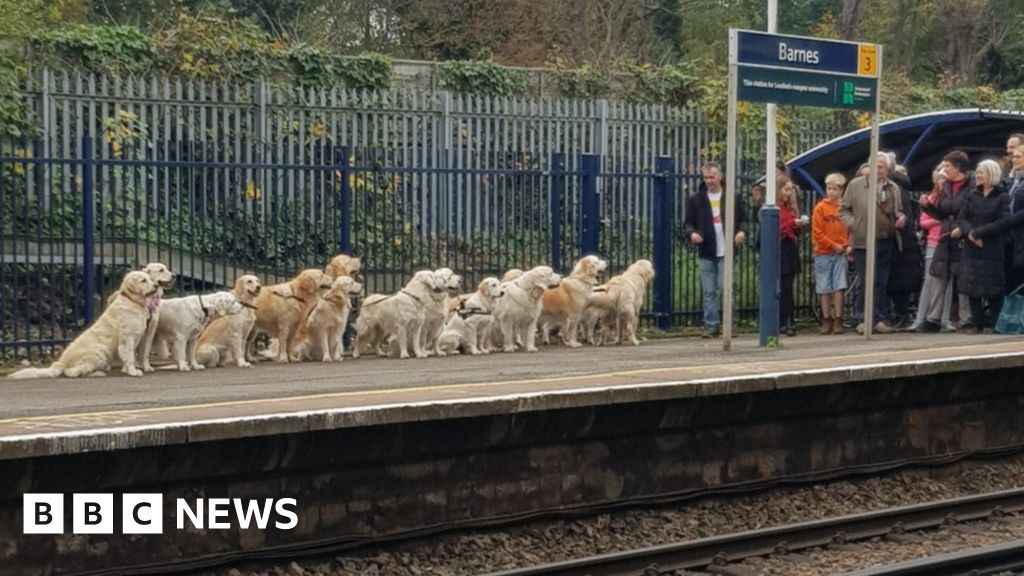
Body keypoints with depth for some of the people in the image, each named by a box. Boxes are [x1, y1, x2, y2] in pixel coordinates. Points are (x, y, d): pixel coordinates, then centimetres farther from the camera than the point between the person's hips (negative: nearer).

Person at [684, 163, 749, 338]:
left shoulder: (734, 198, 6)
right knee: (708, 292, 3)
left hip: (726, 251, -2)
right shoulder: (695, 200, 8)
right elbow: (688, 223, 9)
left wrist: (742, 231, -10)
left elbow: (743, 219, 11)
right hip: (706, 252, 2)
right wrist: (691, 233, -13)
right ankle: (711, 326, 8)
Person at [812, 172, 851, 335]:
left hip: (840, 254, 1)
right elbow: (817, 233, -4)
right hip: (823, 253, -1)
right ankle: (826, 321, 11)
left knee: (839, 287, -4)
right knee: (824, 289, 4)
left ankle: (837, 321, 1)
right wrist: (834, 245, -9)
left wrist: (849, 246, -5)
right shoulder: (821, 207, -1)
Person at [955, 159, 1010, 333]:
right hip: (971, 249, 4)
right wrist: (969, 232, -16)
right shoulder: (972, 195, 11)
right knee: (972, 287, 3)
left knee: (993, 289, -2)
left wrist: (978, 233, -16)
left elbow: (1003, 223, -12)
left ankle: (993, 323, 6)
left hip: (993, 250, -4)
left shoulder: (1002, 197, -3)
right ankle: (977, 322, 9)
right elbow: (961, 217, 4)